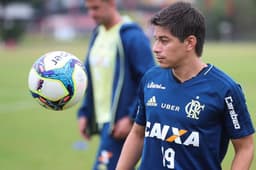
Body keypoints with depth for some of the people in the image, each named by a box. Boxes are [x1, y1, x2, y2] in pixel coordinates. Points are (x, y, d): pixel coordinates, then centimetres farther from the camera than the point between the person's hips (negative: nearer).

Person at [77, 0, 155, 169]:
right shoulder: (97, 35, 13)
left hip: (120, 123, -8)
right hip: (102, 122, 8)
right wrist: (84, 113, 12)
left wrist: (131, 118, -18)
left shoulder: (132, 36, -13)